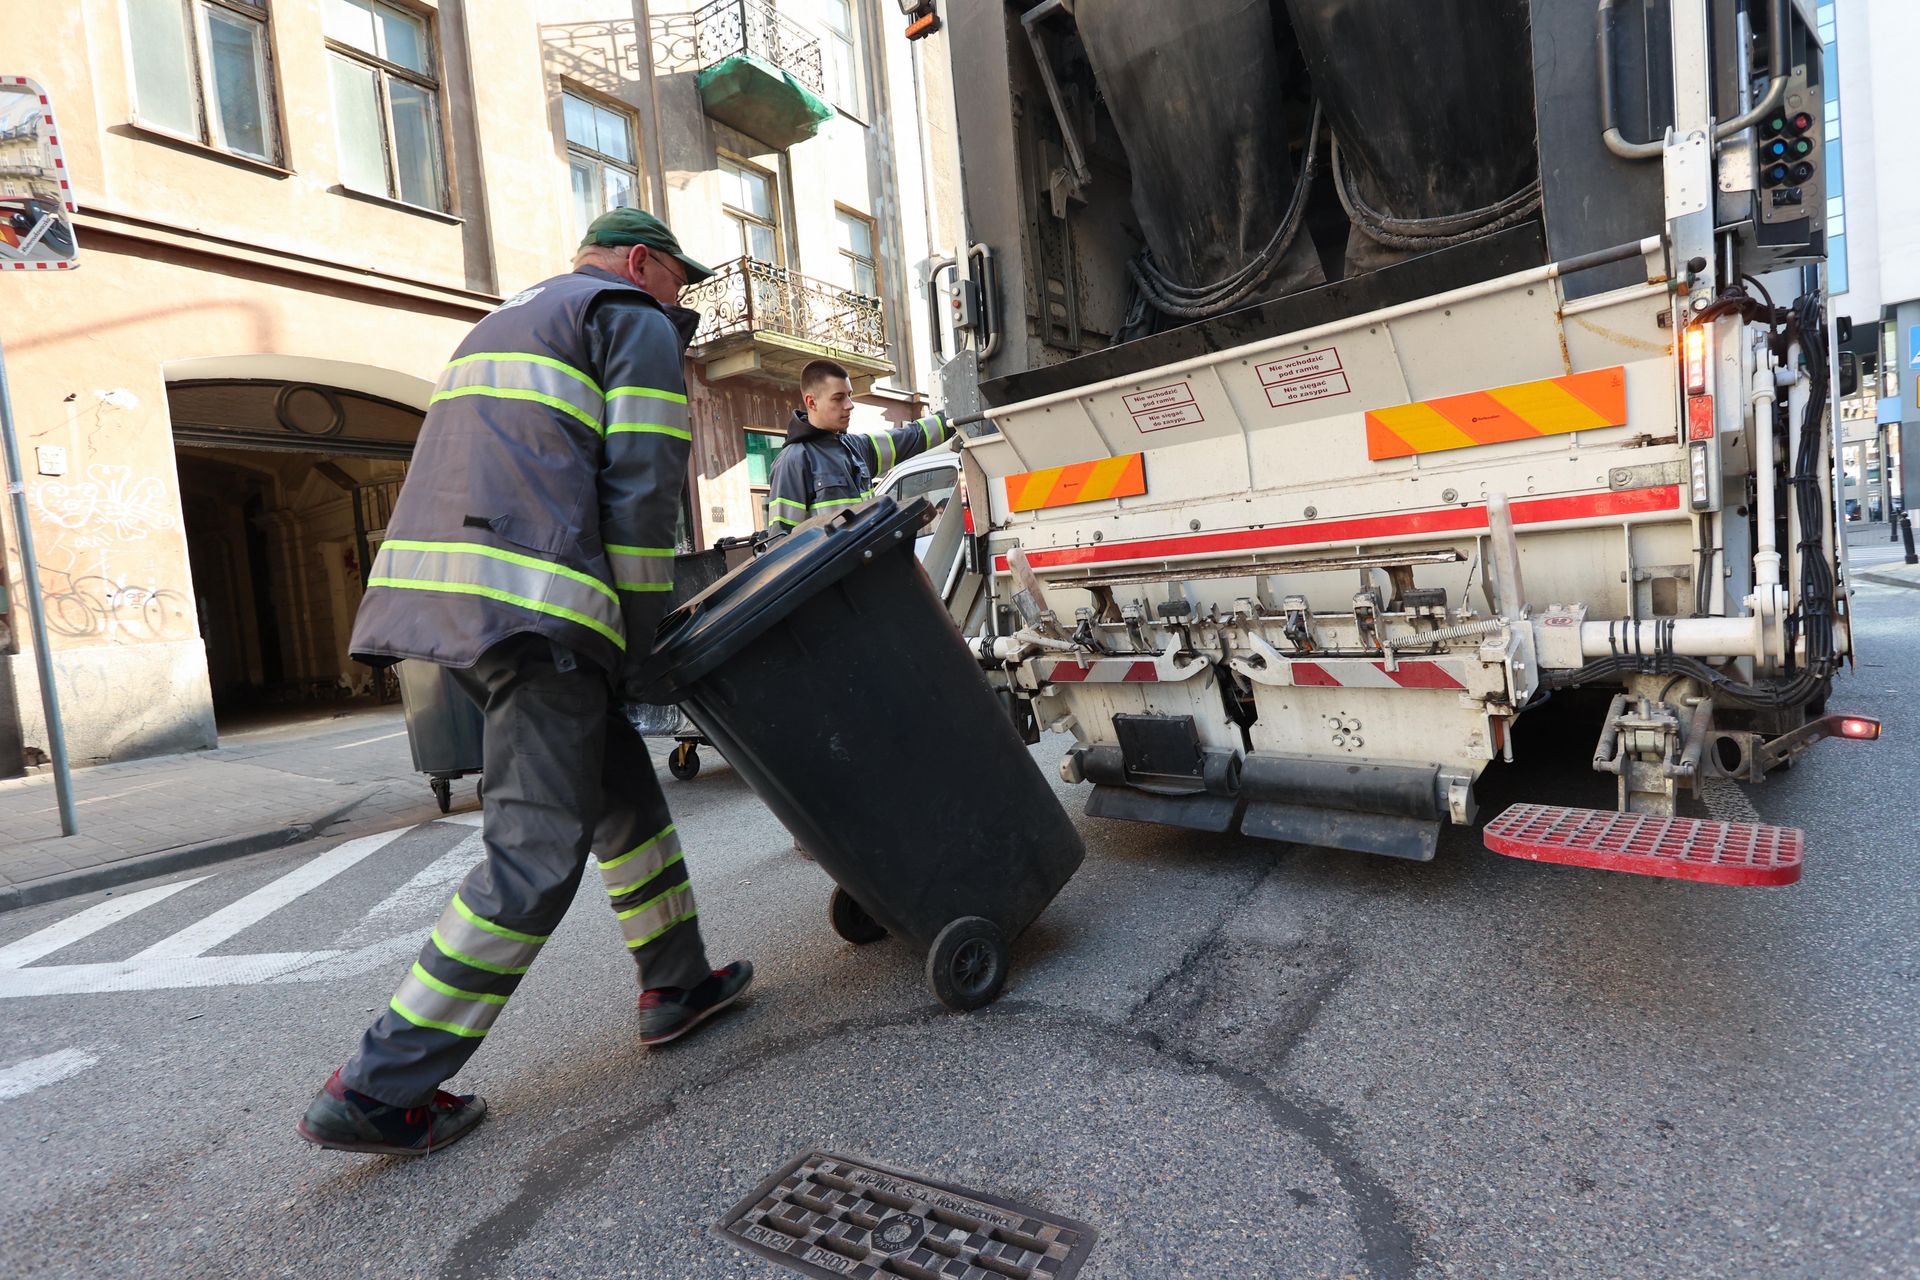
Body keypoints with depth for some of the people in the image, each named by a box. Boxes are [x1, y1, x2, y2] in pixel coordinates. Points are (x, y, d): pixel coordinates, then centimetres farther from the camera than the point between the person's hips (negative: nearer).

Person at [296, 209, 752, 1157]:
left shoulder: (509, 322, 32)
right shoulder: (640, 325, 4)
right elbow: (641, 492, -8)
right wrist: (634, 651, -2)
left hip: (438, 591, 10)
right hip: (531, 608, -10)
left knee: (623, 788, 17)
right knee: (536, 858, -4)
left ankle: (676, 986, 26)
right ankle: (380, 1089, 3)